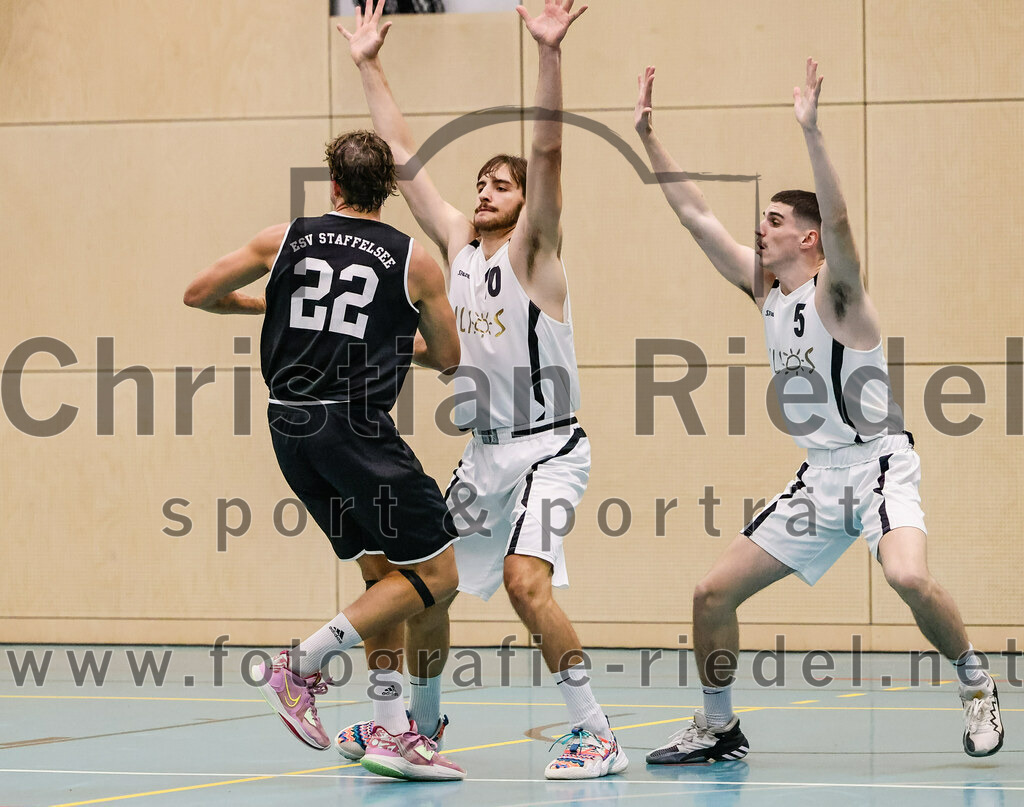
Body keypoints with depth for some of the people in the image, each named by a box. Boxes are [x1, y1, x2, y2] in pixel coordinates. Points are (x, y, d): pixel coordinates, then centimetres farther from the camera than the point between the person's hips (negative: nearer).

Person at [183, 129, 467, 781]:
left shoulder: (285, 239, 8)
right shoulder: (415, 261, 2)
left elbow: (200, 294, 15)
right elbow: (448, 358, 12)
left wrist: (265, 304, 32)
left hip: (291, 427, 6)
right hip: (357, 427, -6)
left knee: (385, 572, 14)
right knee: (436, 574, 0)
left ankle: (392, 730, 9)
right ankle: (300, 667, -7)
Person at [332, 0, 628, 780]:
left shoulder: (532, 250, -7)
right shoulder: (457, 243, 10)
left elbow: (548, 153, -21)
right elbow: (404, 154, 13)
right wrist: (369, 66, 12)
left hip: (548, 449, -7)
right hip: (484, 451, 8)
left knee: (525, 578, -24)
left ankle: (597, 736, -18)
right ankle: (420, 722, 32)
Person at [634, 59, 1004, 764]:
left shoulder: (834, 291, -10)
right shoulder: (764, 286, 9)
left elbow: (838, 218, -30)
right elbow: (696, 215, 11)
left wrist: (811, 130, -40)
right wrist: (649, 137, 7)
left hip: (879, 462, -7)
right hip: (820, 475, 8)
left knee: (909, 578, -32)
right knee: (714, 592, 3)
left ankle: (976, 687, -8)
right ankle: (717, 728, 19)